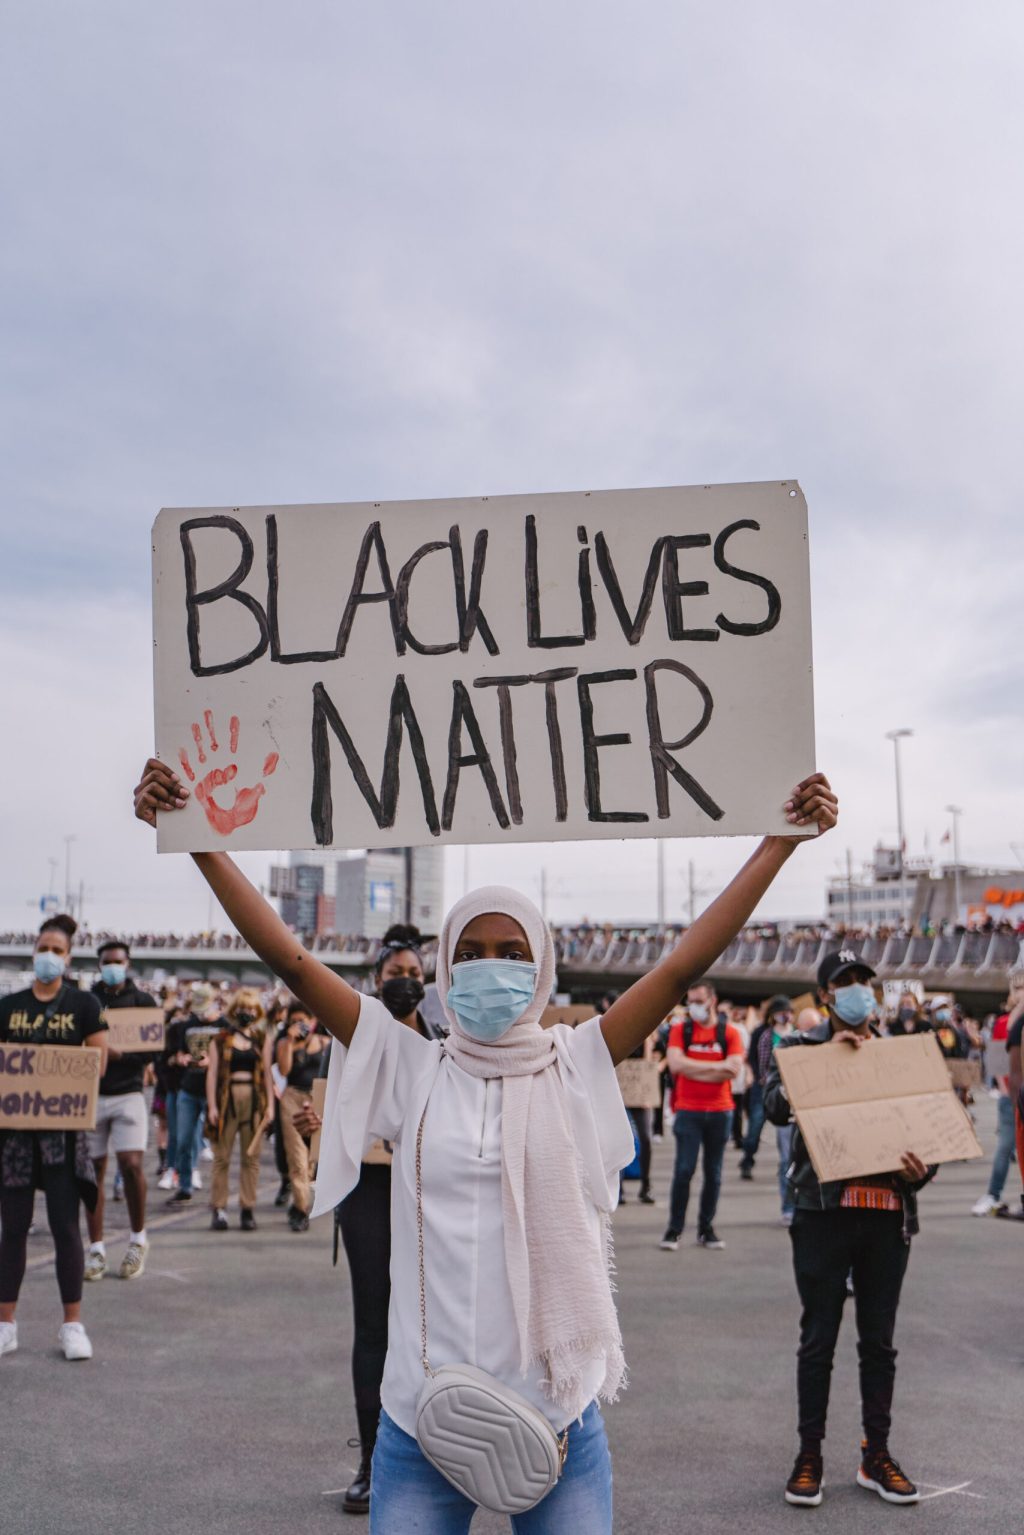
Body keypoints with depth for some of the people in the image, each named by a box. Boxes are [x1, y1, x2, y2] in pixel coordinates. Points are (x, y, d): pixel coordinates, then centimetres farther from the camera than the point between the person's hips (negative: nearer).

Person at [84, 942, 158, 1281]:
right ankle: (96, 1249, 11)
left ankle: (137, 1239, 7)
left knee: (131, 1164, -13)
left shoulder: (142, 1001, 6)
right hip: (90, 1094, 2)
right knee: (93, 1170, 2)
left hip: (128, 1093, -2)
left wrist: (119, 1054, -20)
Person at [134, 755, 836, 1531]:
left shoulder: (578, 1067, 1)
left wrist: (782, 841, -9)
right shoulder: (411, 1070, 1)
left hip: (556, 1412, 0)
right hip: (422, 1416, 0)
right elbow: (291, 959, -2)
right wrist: (198, 839, -7)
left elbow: (683, 965, -5)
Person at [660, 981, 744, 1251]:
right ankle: (674, 1229, 1)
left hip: (719, 1112, 1)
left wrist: (694, 1071, -9)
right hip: (688, 1110, -1)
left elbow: (734, 1070, -9)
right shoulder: (680, 1030, 4)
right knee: (684, 1170, -8)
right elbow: (675, 1064, -12)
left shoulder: (729, 1033, 3)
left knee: (714, 1173, 7)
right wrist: (716, 1066, -12)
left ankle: (706, 1229, 17)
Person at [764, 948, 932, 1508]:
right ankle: (809, 1456, 16)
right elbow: (776, 1105, -16)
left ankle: (876, 1455, 24)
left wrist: (921, 1169, -7)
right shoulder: (799, 1047, 2)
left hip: (888, 1214, 3)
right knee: (819, 1338, 4)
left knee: (879, 1340, 12)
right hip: (824, 1210, -3)